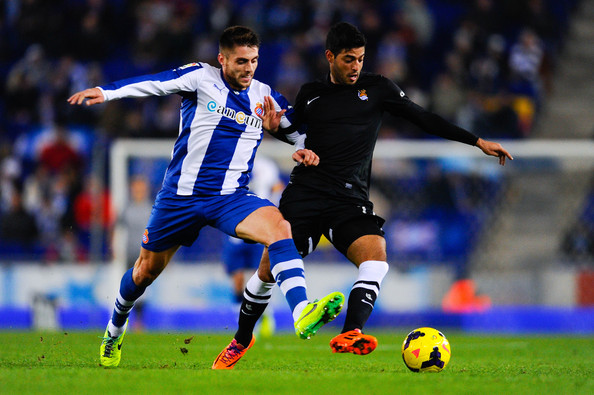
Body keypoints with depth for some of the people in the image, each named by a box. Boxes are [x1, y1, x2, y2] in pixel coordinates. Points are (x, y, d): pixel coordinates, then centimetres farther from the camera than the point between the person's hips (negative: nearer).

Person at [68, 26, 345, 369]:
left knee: (278, 226, -29)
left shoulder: (266, 98, 6)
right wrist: (106, 92, -32)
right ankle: (115, 329, 43)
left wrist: (306, 151, -3)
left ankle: (303, 313, -44)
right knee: (147, 269, 13)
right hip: (181, 195, -1)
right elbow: (153, 83, -18)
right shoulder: (201, 78, -5)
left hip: (232, 197, 1)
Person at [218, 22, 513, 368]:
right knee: (270, 267, -4)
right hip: (305, 193, 1)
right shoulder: (310, 94, 11)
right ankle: (242, 338, 19)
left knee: (376, 256, -28)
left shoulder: (377, 88, 7)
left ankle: (349, 335, -39)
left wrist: (478, 141, 4)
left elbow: (425, 119, 7)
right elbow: (292, 131, 26)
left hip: (350, 201, -1)